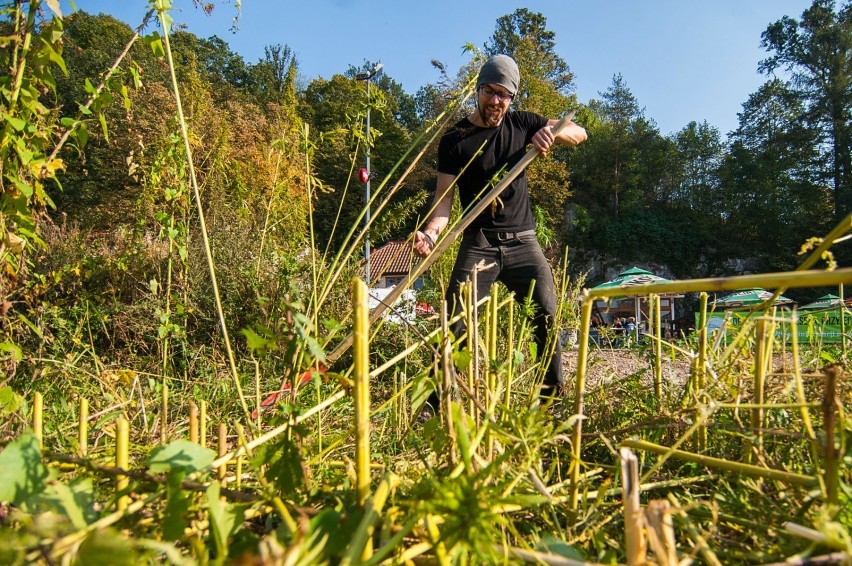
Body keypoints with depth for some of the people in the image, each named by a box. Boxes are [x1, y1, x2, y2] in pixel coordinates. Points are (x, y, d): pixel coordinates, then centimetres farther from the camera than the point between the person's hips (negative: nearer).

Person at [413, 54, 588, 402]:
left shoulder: (521, 124, 10)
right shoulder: (454, 141, 0)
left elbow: (579, 133, 12)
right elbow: (444, 197, -7)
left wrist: (552, 132, -11)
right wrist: (430, 233, -27)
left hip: (522, 242, 3)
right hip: (479, 244, -3)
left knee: (548, 315, -4)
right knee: (456, 322, -12)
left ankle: (554, 398, 9)